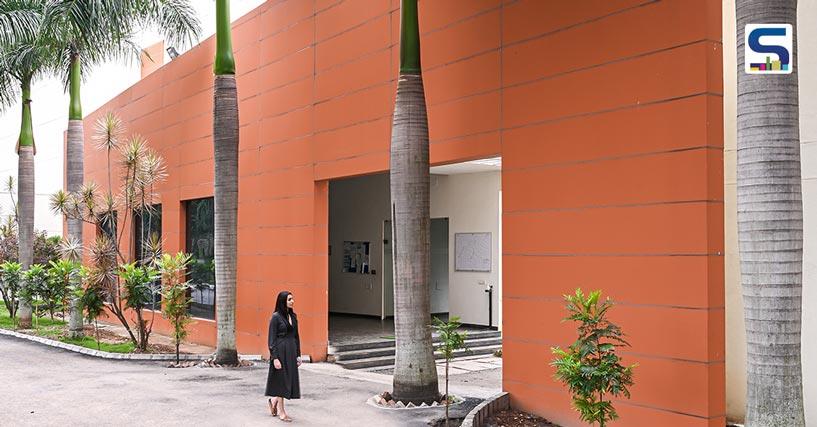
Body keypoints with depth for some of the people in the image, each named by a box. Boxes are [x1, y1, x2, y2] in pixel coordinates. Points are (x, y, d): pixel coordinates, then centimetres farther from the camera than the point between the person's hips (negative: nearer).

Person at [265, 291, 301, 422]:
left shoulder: (293, 316, 10)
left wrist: (298, 355, 11)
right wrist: (275, 358, -16)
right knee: (281, 380, 1)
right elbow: (272, 339, -11)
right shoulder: (276, 317, -10)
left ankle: (273, 400, 33)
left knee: (290, 379, 9)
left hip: (291, 351, 7)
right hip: (280, 351, -7)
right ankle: (281, 411, 14)